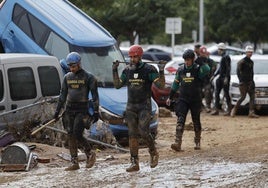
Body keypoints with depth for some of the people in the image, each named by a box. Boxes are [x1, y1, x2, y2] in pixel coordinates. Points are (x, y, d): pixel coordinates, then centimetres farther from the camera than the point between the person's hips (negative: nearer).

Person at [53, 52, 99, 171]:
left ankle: (90, 154, 10)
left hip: (82, 110, -5)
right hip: (69, 109, 5)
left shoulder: (88, 77, -3)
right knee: (71, 136, 2)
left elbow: (95, 95, -2)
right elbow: (63, 95, 16)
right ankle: (74, 163, 5)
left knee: (77, 134, -14)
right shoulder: (67, 77, 11)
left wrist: (96, 112, -8)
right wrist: (57, 110, 12)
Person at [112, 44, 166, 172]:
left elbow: (161, 85, -9)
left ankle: (153, 153, 9)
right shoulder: (127, 70, 8)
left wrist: (161, 72, -22)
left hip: (144, 106, -5)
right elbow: (117, 85, 15)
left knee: (143, 131, -17)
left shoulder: (148, 69, -7)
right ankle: (134, 163, 3)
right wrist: (114, 71, 9)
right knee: (132, 134, 1)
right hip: (131, 106, 5)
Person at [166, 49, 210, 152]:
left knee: (196, 121, 10)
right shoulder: (180, 70, 5)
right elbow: (175, 84, 14)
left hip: (196, 100, -2)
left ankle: (197, 142, 28)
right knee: (180, 120, -12)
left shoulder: (198, 69, -6)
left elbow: (206, 71, -30)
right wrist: (170, 97, 15)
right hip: (183, 99, 2)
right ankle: (178, 143, -21)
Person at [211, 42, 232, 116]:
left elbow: (228, 68, -19)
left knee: (226, 93, -4)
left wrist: (226, 78, -23)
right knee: (217, 93, 6)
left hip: (225, 77, -10)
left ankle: (229, 110, 3)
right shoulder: (222, 57, 15)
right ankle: (217, 109, 8)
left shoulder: (226, 57, -14)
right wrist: (214, 75, 21)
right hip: (221, 77, 10)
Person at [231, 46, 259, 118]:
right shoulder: (242, 62, -7)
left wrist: (252, 81, 11)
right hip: (243, 82, -7)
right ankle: (234, 109, 8)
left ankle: (251, 112, -6)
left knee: (252, 96, -3)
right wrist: (241, 81, -15)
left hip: (250, 81, 7)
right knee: (243, 97, -8)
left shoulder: (251, 62, 14)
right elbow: (238, 71, -11)